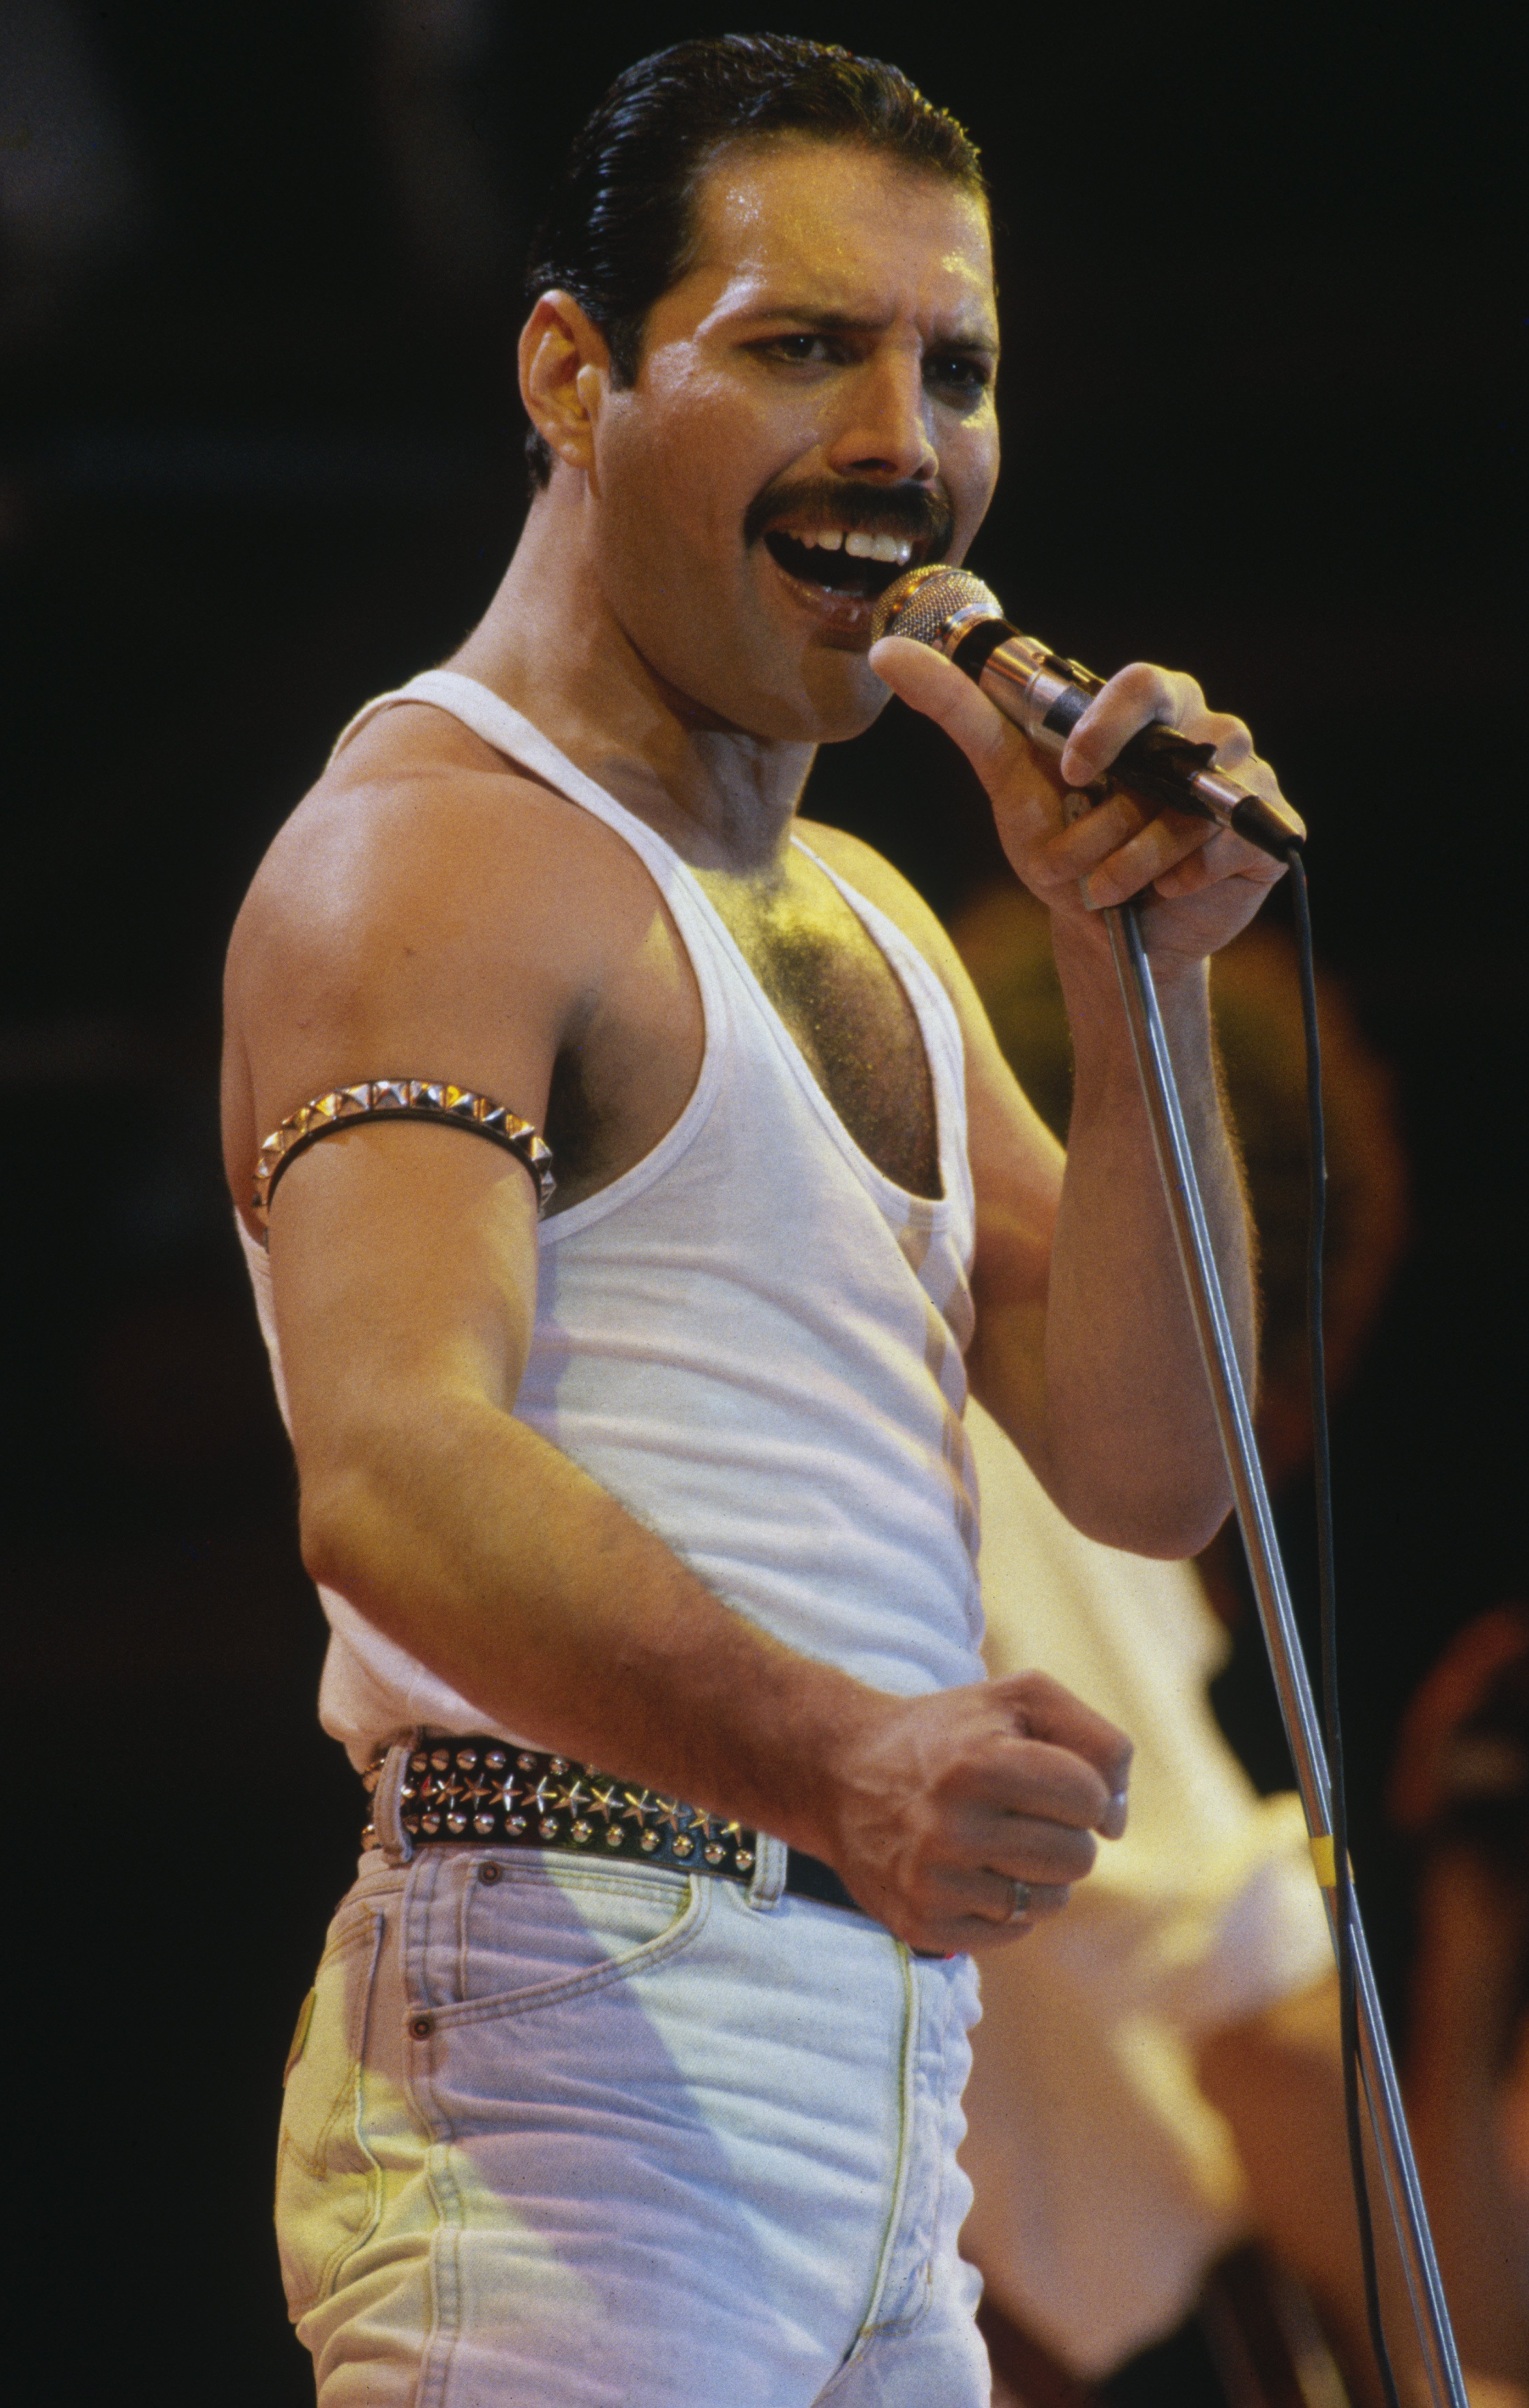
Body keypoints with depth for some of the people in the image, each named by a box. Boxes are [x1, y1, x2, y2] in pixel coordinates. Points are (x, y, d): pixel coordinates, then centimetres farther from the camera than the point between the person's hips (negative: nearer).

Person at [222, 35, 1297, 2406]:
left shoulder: (861, 921, 21)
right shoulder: (435, 851, -8)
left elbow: (1145, 1471, 14)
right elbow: (394, 1475, -24)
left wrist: (1140, 975, 1)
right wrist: (824, 1761, -41)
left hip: (875, 2093, 9)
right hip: (569, 2041, -9)